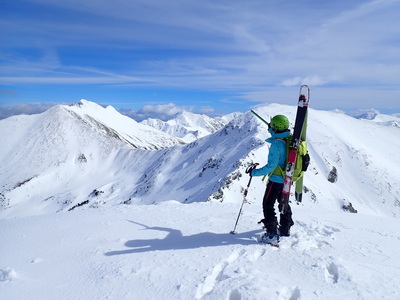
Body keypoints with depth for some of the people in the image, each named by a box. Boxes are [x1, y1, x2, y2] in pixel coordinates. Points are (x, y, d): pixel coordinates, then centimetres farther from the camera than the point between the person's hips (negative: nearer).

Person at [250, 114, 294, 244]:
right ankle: (285, 229, 36)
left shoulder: (276, 144, -25)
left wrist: (255, 172, -18)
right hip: (287, 180, 9)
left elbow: (271, 165, -26)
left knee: (268, 205, 3)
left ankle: (272, 235, 3)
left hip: (276, 180, -8)